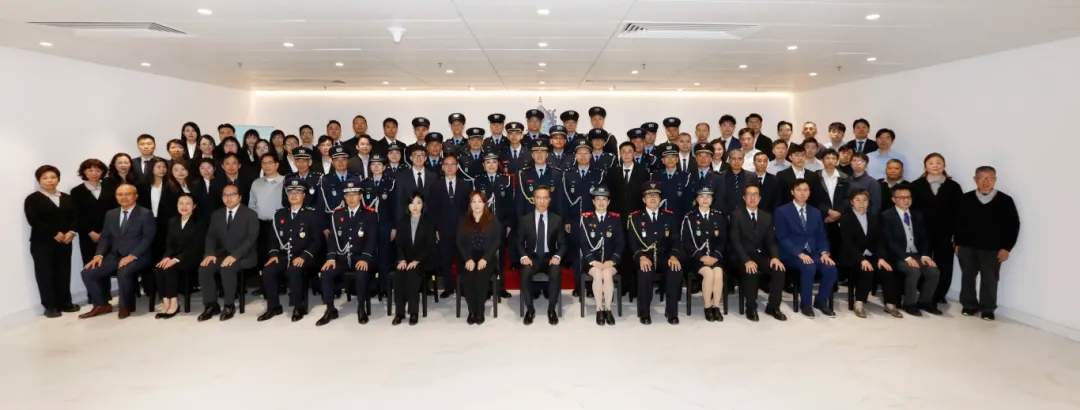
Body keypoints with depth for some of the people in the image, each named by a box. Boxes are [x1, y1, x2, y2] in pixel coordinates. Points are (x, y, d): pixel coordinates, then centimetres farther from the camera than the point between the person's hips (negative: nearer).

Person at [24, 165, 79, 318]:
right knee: (45, 273, -2)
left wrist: (71, 232, -11)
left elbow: (75, 217, 7)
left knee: (64, 272, 5)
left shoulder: (67, 198, 15)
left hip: (65, 241, 4)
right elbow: (34, 221, -11)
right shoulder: (33, 199, 0)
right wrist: (54, 234, -15)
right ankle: (50, 306, 4)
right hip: (42, 242, -4)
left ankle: (65, 302, 14)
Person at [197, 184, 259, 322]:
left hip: (243, 256, -5)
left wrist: (234, 255, -26)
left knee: (227, 269, -34)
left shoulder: (250, 214, -3)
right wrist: (210, 253, -13)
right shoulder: (217, 214, 14)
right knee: (204, 269, -23)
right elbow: (210, 236, 8)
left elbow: (251, 239, -14)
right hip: (222, 254, 5)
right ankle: (211, 305, -10)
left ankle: (229, 306, -18)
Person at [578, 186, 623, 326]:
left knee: (607, 274, -30)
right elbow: (583, 244, -1)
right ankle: (599, 310, -19)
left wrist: (612, 261, -12)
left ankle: (608, 309, -19)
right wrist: (593, 261, -15)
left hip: (610, 260, 1)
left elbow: (620, 243, 3)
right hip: (591, 260, 0)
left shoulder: (616, 218, 8)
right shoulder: (585, 218, 5)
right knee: (597, 274, -31)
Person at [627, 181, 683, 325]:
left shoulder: (669, 216, 12)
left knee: (676, 270, -30)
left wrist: (674, 256, -17)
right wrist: (641, 257, -22)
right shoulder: (635, 218, 6)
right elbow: (633, 243, -2)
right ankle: (644, 312, -15)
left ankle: (672, 311, -14)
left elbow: (675, 240, 4)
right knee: (645, 272, -35)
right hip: (645, 258, -2)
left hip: (665, 258, 2)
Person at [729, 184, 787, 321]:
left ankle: (773, 307, -4)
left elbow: (771, 241, 7)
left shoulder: (767, 216, 12)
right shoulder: (736, 215, -3)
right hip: (742, 256, -5)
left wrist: (775, 257, -14)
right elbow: (735, 241, -12)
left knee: (779, 269, -22)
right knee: (752, 272, -34)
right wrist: (747, 260, -26)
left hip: (760, 255, 5)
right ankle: (751, 308, -14)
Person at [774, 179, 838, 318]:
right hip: (792, 254, -5)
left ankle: (821, 301, -1)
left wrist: (824, 253, -9)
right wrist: (800, 254, -22)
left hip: (813, 253, 5)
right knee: (809, 267, -35)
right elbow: (782, 238, -9)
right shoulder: (782, 211, -1)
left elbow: (821, 236, 12)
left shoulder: (816, 212, 17)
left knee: (831, 268, -24)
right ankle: (805, 304, -14)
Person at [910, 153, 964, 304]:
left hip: (945, 234, 1)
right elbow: (911, 209, -2)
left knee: (944, 267, 6)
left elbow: (959, 212, 2)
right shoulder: (916, 185, 2)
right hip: (923, 233, -1)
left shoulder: (953, 186, 5)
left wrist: (957, 234, -5)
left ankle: (938, 296, 19)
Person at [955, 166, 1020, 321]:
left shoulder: (1005, 201, -2)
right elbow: (957, 223, 5)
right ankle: (969, 306, 21)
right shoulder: (965, 199, 1)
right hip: (967, 247, 1)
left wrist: (1006, 248, -5)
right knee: (967, 277, 9)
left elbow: (1013, 226, -1)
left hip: (993, 249, -1)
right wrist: (957, 243, 1)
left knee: (989, 280, 5)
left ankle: (987, 309, 17)